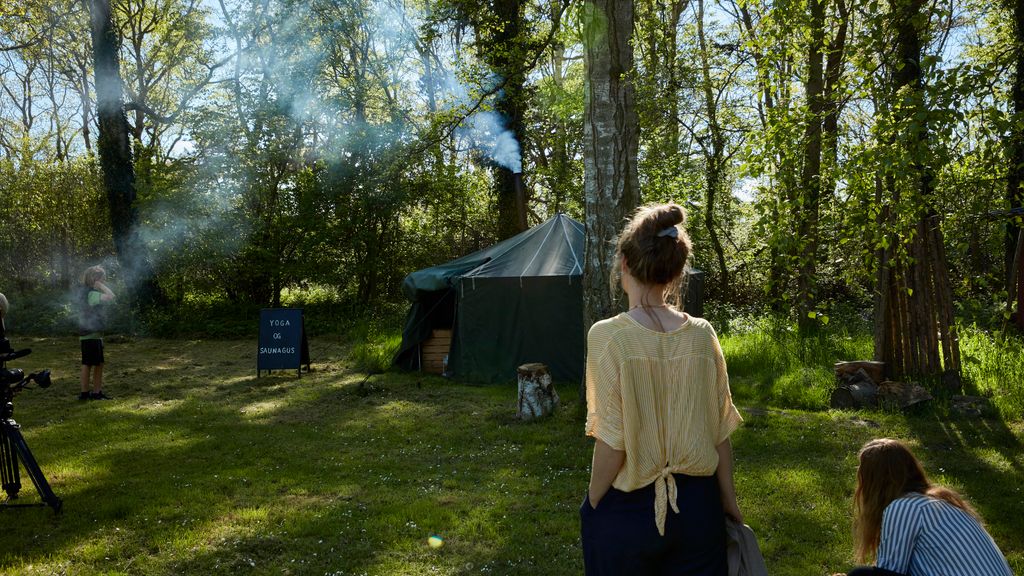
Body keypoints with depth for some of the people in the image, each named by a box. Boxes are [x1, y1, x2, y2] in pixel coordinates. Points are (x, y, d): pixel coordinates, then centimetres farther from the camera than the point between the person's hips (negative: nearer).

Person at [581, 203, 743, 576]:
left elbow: (612, 442, -17)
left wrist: (592, 504, -2)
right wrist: (728, 499, 13)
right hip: (697, 504, 3)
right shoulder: (702, 335, -7)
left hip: (626, 511, -3)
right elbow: (720, 431, 0)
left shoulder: (609, 336, -18)